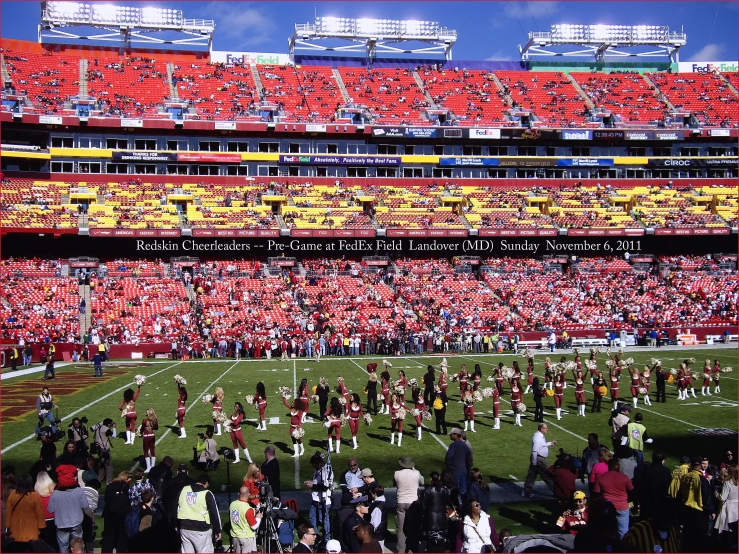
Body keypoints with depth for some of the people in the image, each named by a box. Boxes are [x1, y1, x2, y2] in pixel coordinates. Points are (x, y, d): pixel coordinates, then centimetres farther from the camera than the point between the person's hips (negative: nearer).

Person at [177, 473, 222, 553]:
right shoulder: (207, 494, -7)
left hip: (184, 528, 5)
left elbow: (177, 508, 11)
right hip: (201, 529, -5)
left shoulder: (184, 490, 6)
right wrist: (218, 531, 3)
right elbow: (214, 513, -5)